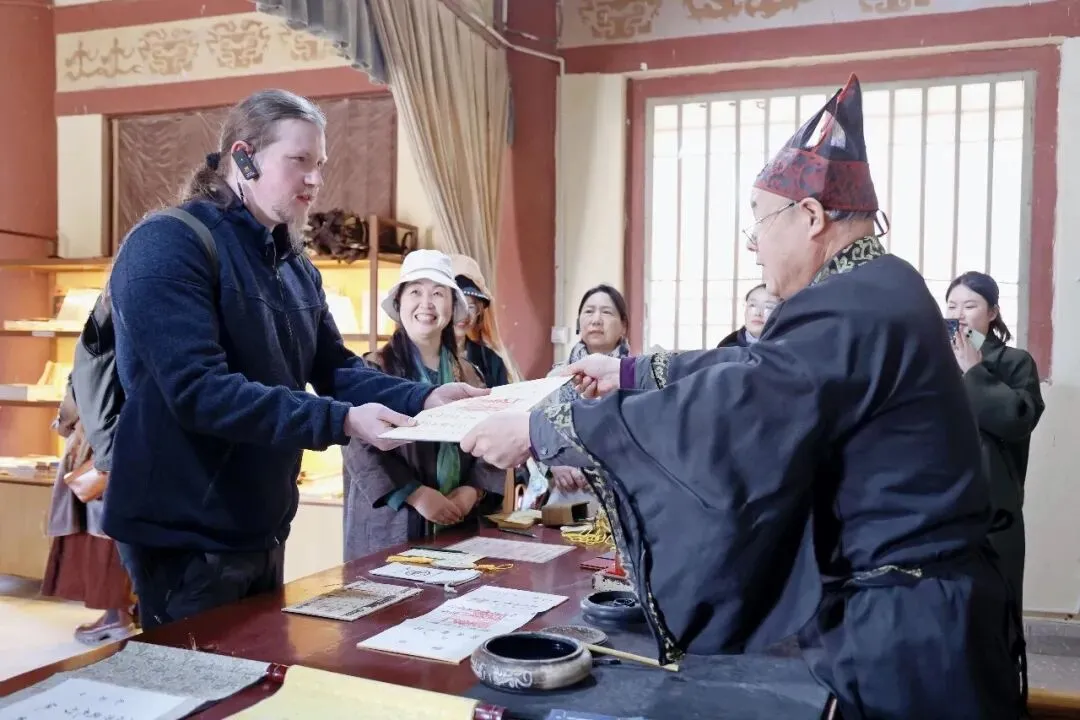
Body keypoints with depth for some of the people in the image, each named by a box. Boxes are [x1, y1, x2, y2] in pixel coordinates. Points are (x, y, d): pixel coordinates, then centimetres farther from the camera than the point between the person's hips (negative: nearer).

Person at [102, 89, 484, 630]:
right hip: (186, 536, -9)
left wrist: (422, 398, -9)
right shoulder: (168, 245, -16)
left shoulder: (296, 267, 11)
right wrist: (340, 421, -30)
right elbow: (199, 390, -27)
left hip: (262, 530, 9)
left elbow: (336, 368, 8)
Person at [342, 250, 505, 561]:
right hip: (389, 524, -4)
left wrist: (472, 490, -8)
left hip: (458, 523, 4)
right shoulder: (374, 369, -5)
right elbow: (359, 446, -12)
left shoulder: (468, 374, 10)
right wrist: (417, 495, -17)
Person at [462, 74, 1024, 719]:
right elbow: (754, 373, 17)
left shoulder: (854, 309, -23)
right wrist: (631, 372, 20)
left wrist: (539, 432, -19)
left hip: (903, 631, -9)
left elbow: (715, 416, -26)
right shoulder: (874, 291, 8)